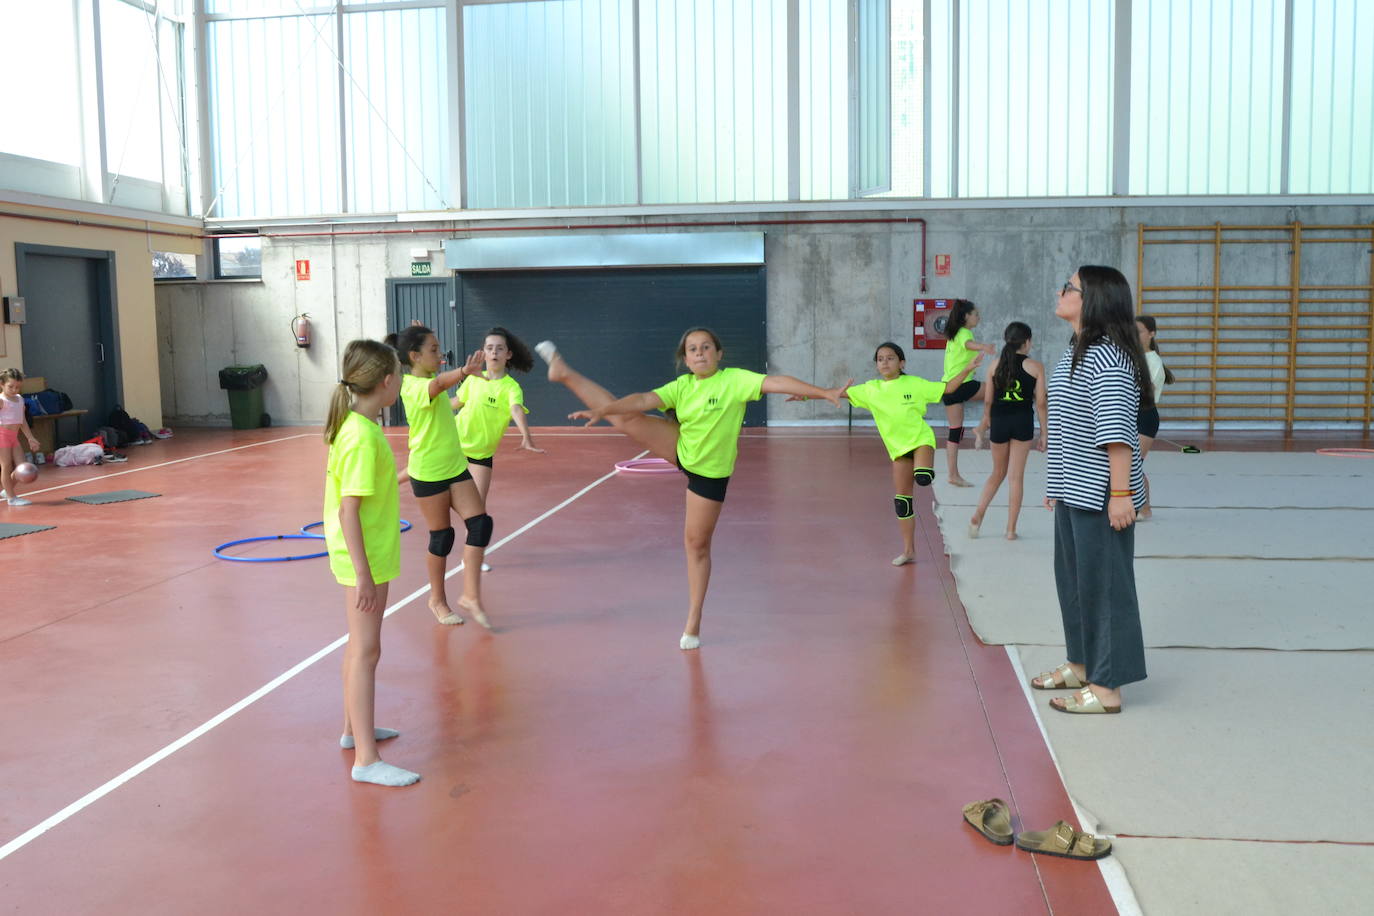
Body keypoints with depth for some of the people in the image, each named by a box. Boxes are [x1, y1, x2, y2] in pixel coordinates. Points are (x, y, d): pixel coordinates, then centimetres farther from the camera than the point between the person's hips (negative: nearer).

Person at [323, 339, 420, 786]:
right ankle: (366, 760, 2)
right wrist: (362, 574, -24)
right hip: (365, 556, -10)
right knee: (366, 651, -5)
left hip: (368, 552, 10)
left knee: (360, 645, 21)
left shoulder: (354, 426, 7)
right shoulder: (363, 436, -23)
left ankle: (354, 729, 37)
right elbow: (349, 509, -24)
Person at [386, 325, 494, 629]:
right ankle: (438, 600, 23)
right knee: (441, 536, 3)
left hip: (455, 466, 8)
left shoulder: (425, 382, 7)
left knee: (480, 523, -4)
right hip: (429, 473, -8)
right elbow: (438, 384, -44)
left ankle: (471, 595, 1)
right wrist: (464, 372, -64)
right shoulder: (413, 386, -19)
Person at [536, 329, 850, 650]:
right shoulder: (681, 386, -6)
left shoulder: (735, 380, -20)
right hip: (681, 450, 3)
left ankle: (693, 623, 17)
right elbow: (643, 400, -12)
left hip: (710, 472, -3)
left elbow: (776, 382, -29)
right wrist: (602, 410, -23)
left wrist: (826, 392, -36)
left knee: (697, 544, 3)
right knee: (626, 418, -7)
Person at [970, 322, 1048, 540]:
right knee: (1016, 476, 4)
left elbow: (988, 400, 5)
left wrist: (985, 424, 19)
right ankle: (1011, 529, 7)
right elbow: (1040, 402, -4)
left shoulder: (996, 364, 3)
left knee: (998, 473, 19)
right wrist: (1043, 432, 4)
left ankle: (978, 515, 5)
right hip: (1022, 423, -2)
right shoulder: (1035, 367, -3)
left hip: (999, 422, 2)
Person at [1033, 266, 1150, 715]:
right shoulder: (1075, 351, 14)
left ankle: (1107, 687, 7)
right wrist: (1057, 482, 24)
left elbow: (1117, 433, -23)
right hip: (1073, 491, 10)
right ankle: (1082, 665, 34)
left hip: (1099, 495, -10)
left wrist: (1120, 493, -25)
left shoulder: (1108, 359, -18)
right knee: (1072, 578, 19)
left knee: (1103, 583, -2)